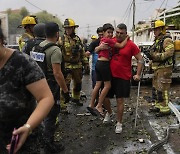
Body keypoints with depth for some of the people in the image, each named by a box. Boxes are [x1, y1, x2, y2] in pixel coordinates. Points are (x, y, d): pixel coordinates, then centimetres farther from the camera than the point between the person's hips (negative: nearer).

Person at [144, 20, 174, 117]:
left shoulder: (167, 40, -12)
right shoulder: (157, 41, 19)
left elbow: (169, 53, -24)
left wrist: (154, 55, -26)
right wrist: (150, 54, 4)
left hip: (164, 68, -10)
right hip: (157, 68, 10)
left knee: (162, 89, -9)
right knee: (156, 87, 16)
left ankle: (165, 109, -3)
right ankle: (158, 105, 28)